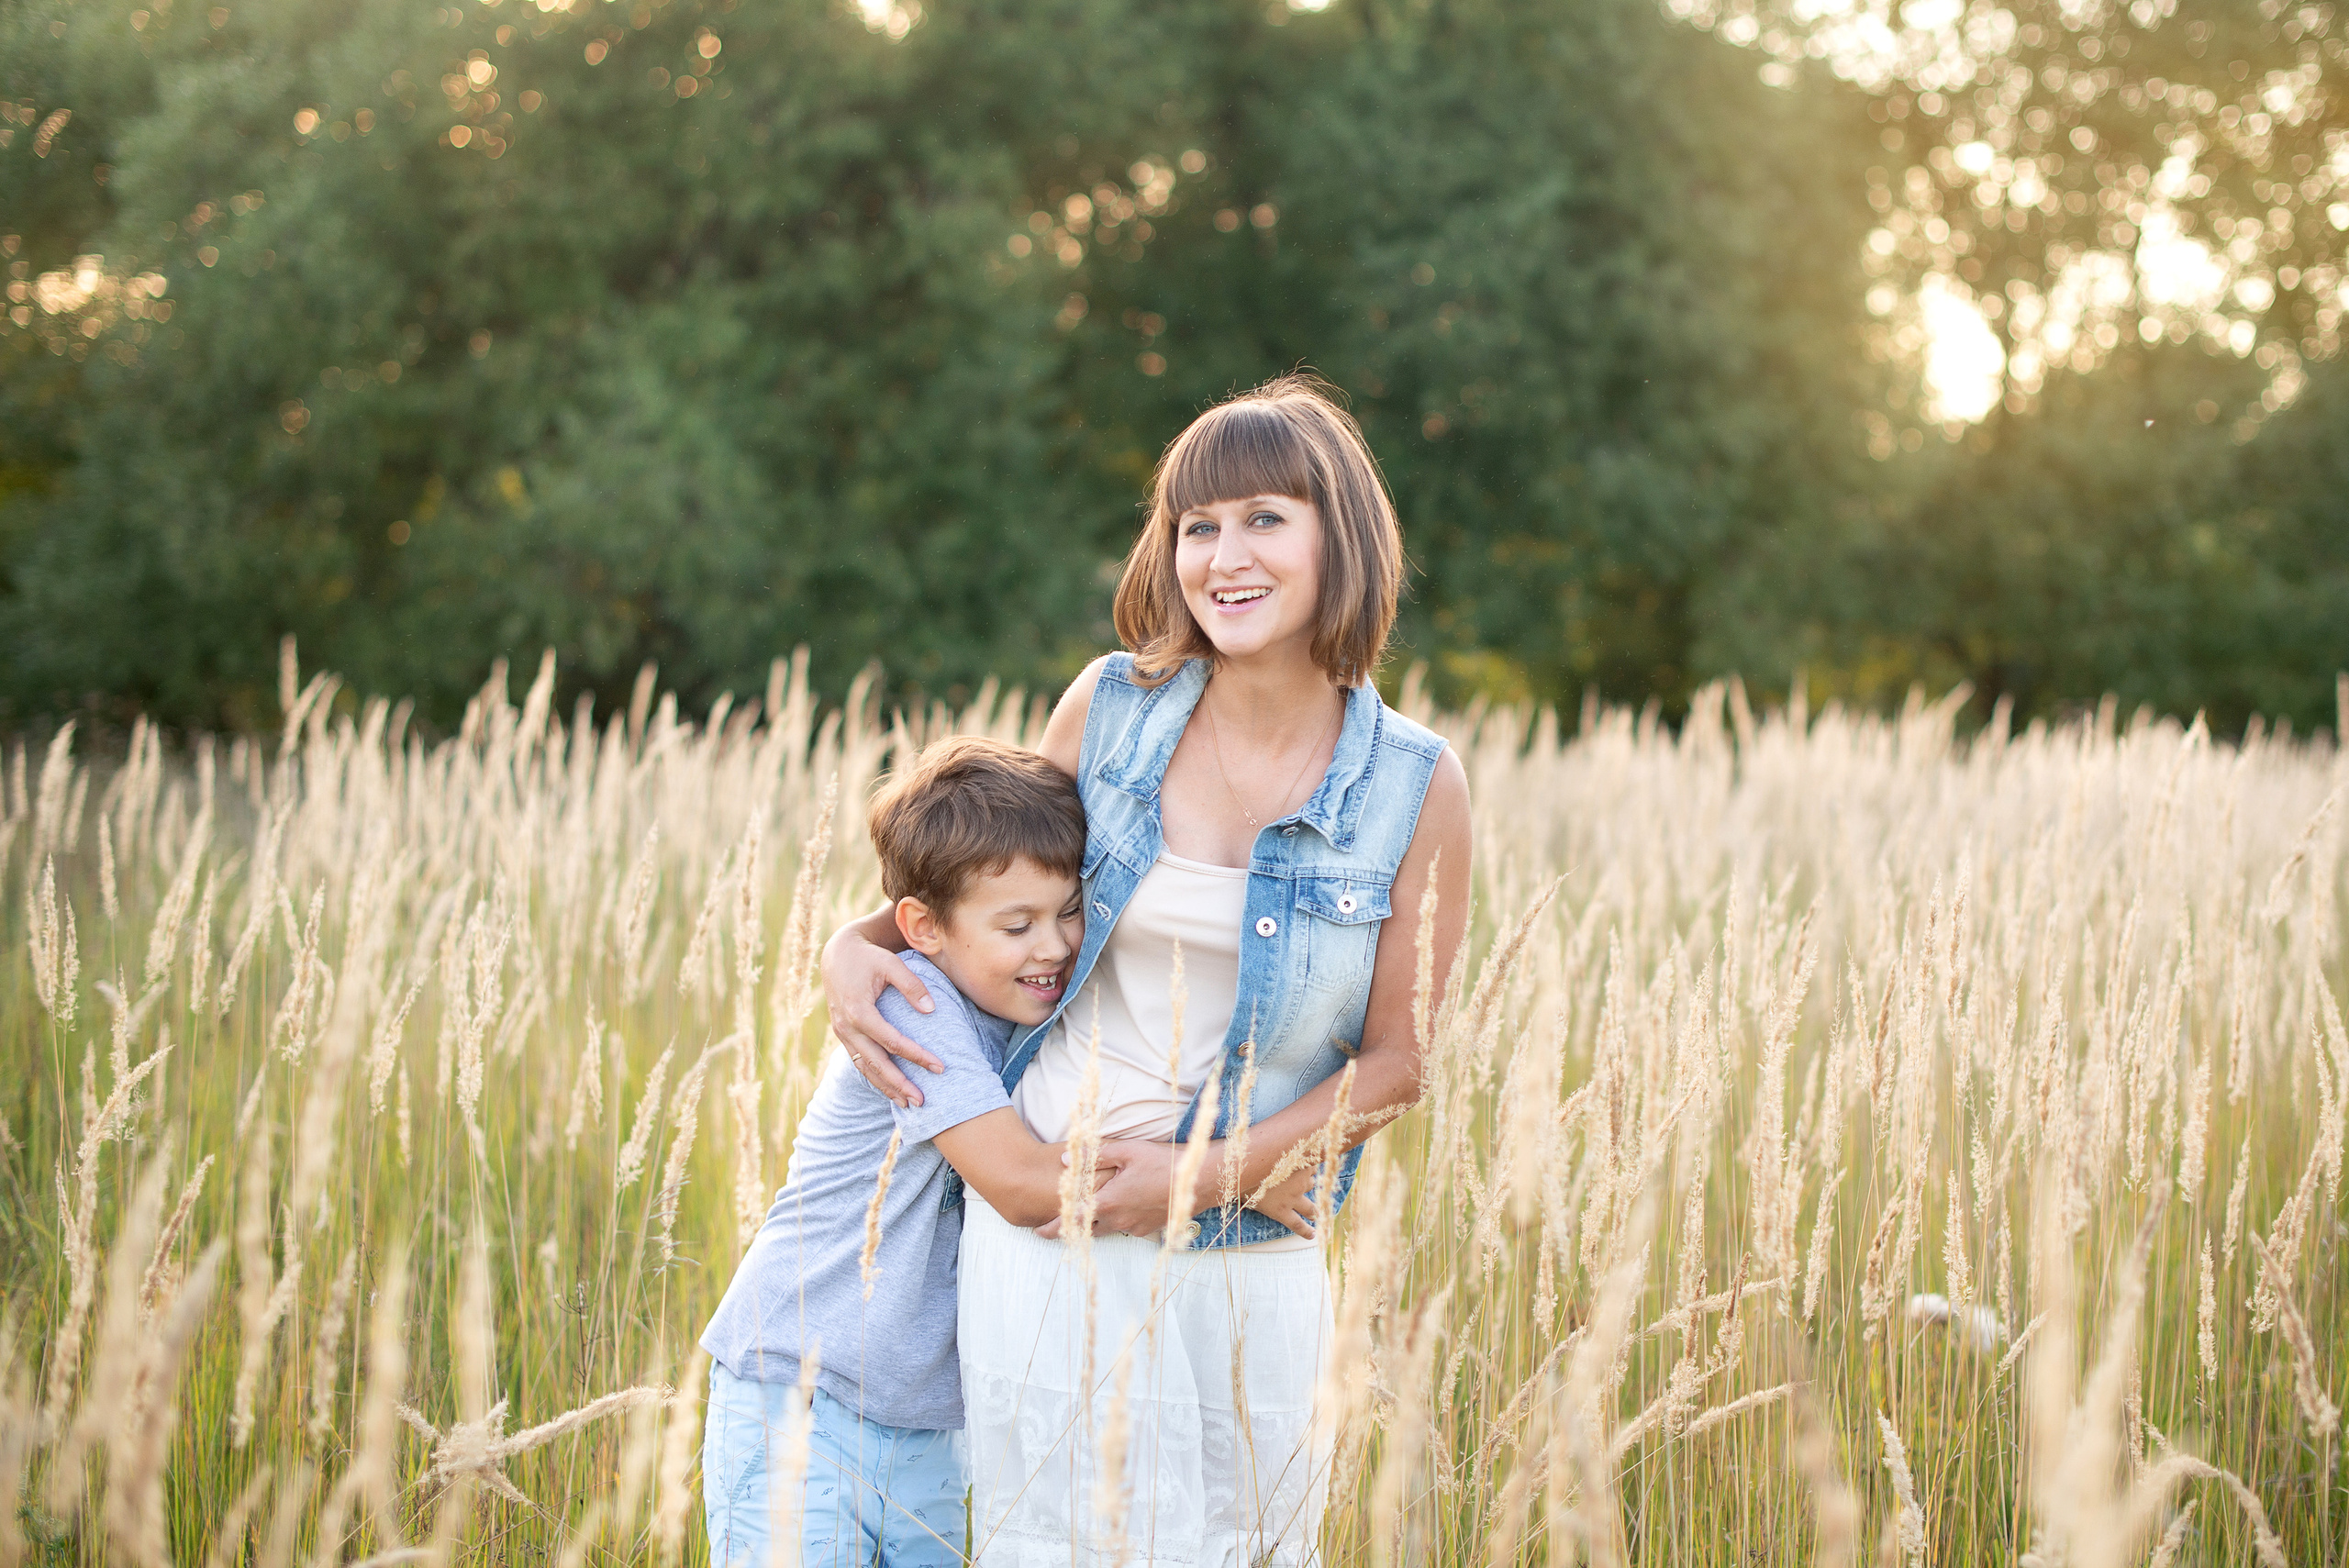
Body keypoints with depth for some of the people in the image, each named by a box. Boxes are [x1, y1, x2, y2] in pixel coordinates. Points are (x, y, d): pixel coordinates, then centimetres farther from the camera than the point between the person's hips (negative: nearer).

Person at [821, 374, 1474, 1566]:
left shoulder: (1415, 789, -5)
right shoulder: (1113, 706, -1)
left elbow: (1399, 1058, -3)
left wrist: (1208, 1177, -12)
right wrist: (855, 945, -3)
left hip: (1249, 1259, 0)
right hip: (1045, 1225, 0)